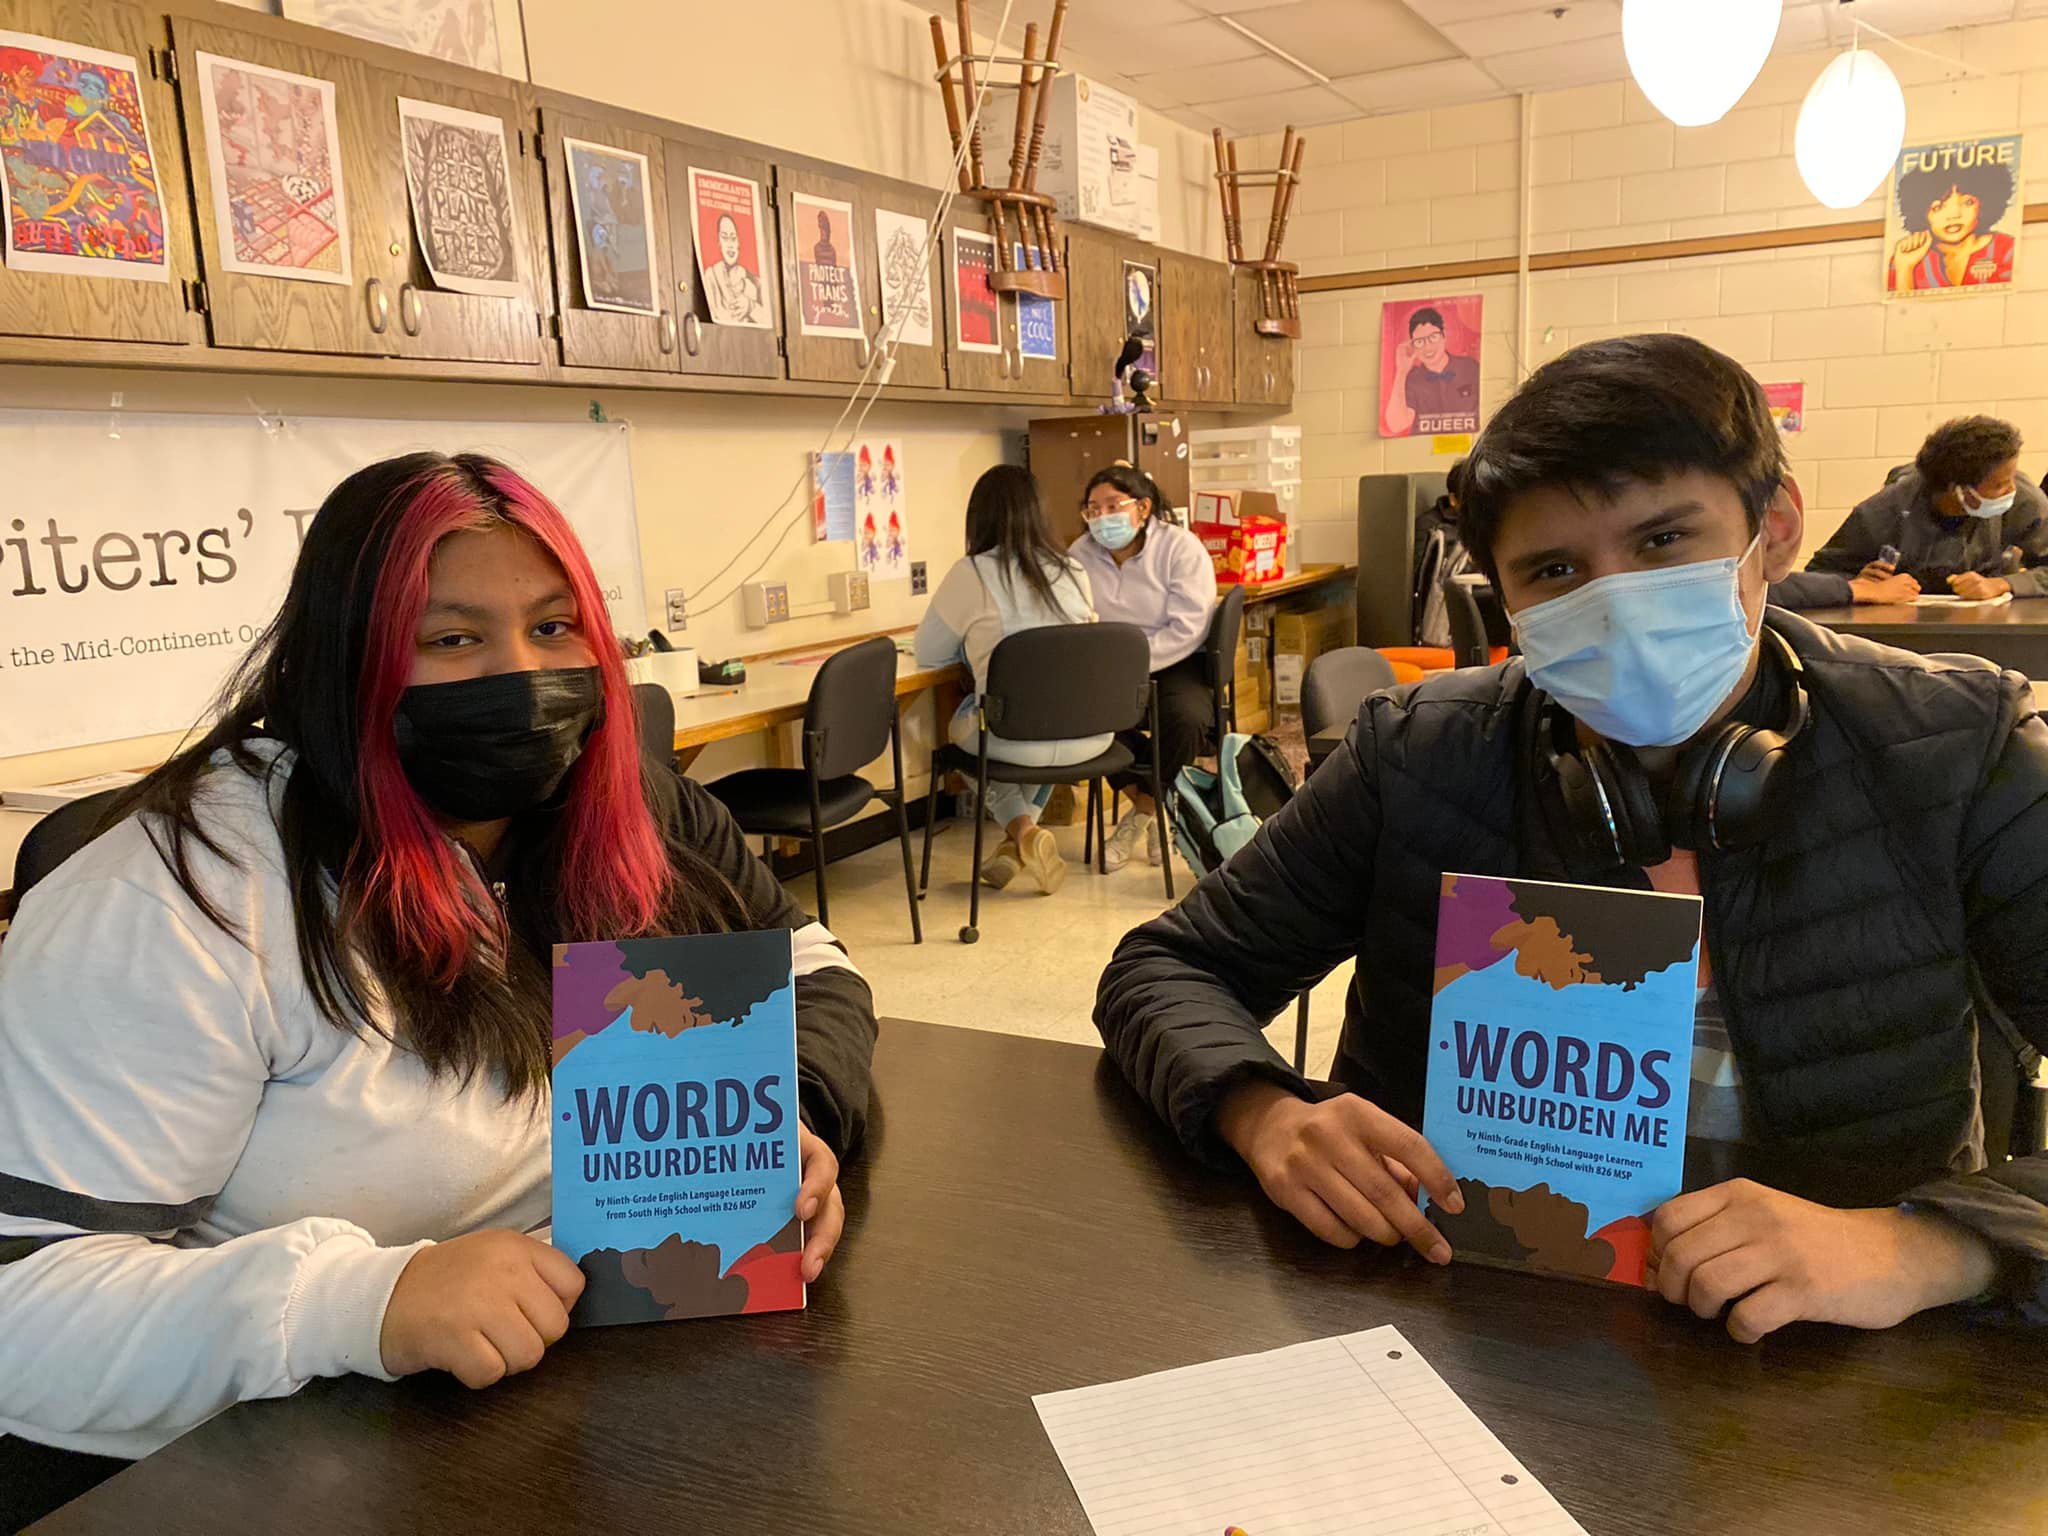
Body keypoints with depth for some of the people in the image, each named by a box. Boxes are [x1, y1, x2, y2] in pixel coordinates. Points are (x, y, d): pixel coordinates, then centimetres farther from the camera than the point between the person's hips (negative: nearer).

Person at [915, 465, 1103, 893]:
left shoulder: (971, 575, -6)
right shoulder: (1073, 570, 6)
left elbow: (927, 654, 6)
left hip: (1014, 741, -4)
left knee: (964, 724, 30)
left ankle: (1022, 830, 11)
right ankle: (1017, 844, 26)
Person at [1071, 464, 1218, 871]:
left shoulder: (1181, 548, -9)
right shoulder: (1082, 554, 3)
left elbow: (1186, 630, -17)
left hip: (1174, 664, -3)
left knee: (1188, 717, -34)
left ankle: (1146, 810, -4)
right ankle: (1145, 800, -5)